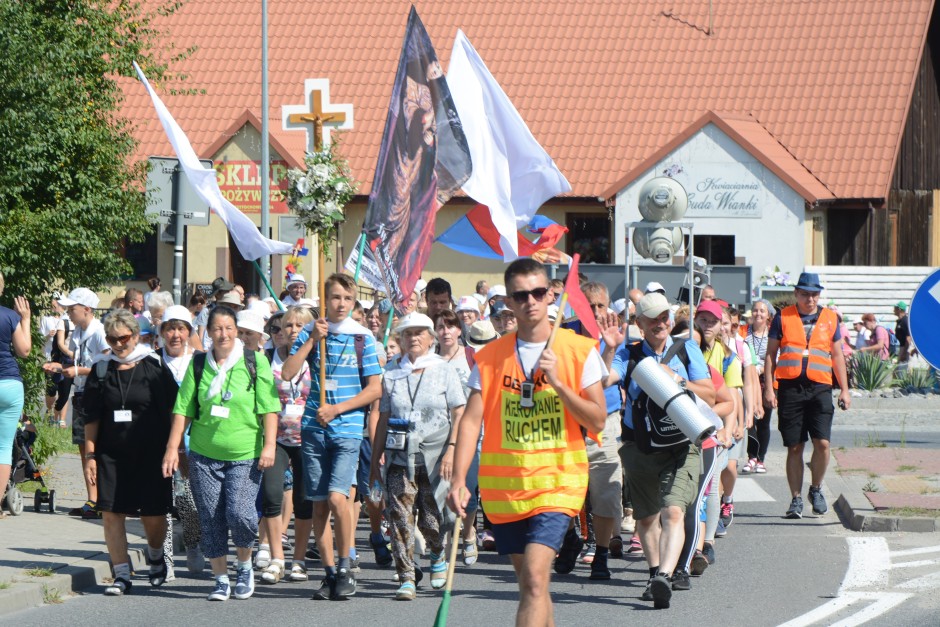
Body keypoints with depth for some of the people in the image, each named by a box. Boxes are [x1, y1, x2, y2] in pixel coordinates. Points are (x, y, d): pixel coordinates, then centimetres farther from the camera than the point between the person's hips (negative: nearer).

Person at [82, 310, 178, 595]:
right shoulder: (101, 370, 8)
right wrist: (90, 456, 4)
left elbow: (172, 411, 4)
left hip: (150, 454, -2)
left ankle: (155, 556, 30)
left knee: (153, 516, 0)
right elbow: (92, 418, 10)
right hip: (111, 454, 2)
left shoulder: (155, 367, 0)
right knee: (112, 514, -5)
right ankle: (122, 575, 3)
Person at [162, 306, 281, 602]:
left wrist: (269, 446, -10)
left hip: (245, 456, -3)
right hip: (204, 455, 3)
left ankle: (244, 566, 10)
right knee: (211, 521, 2)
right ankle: (221, 579, 14)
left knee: (239, 513, -16)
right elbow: (183, 409, 8)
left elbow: (269, 408, -1)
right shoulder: (198, 364, 7)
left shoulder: (254, 363, 0)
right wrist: (173, 448, 2)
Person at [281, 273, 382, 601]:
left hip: (348, 429, -3)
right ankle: (330, 573, 13)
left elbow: (374, 389, 0)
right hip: (314, 428, 3)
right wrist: (312, 340, -10)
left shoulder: (362, 337, 1)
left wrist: (336, 409, -8)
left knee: (337, 497, -18)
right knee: (319, 504, 4)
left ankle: (345, 568, -3)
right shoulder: (309, 333, 7)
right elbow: (288, 373, -3)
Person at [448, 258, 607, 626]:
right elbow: (471, 420, -2)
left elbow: (597, 421, -2)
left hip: (557, 482, -3)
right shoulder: (491, 357, 5)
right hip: (503, 485, 3)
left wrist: (557, 383, -14)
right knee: (529, 580, 12)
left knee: (534, 578, -17)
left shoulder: (580, 350, 0)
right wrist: (459, 480, -12)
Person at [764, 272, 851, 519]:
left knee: (822, 442, -11)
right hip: (790, 387, -1)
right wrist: (769, 388, 0)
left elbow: (837, 355, 18)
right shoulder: (783, 317, 7)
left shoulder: (830, 319, 12)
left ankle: (816, 489, 12)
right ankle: (796, 499, 11)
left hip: (820, 387, 1)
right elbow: (771, 354, 8)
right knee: (794, 447, 2)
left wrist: (844, 389, 13)